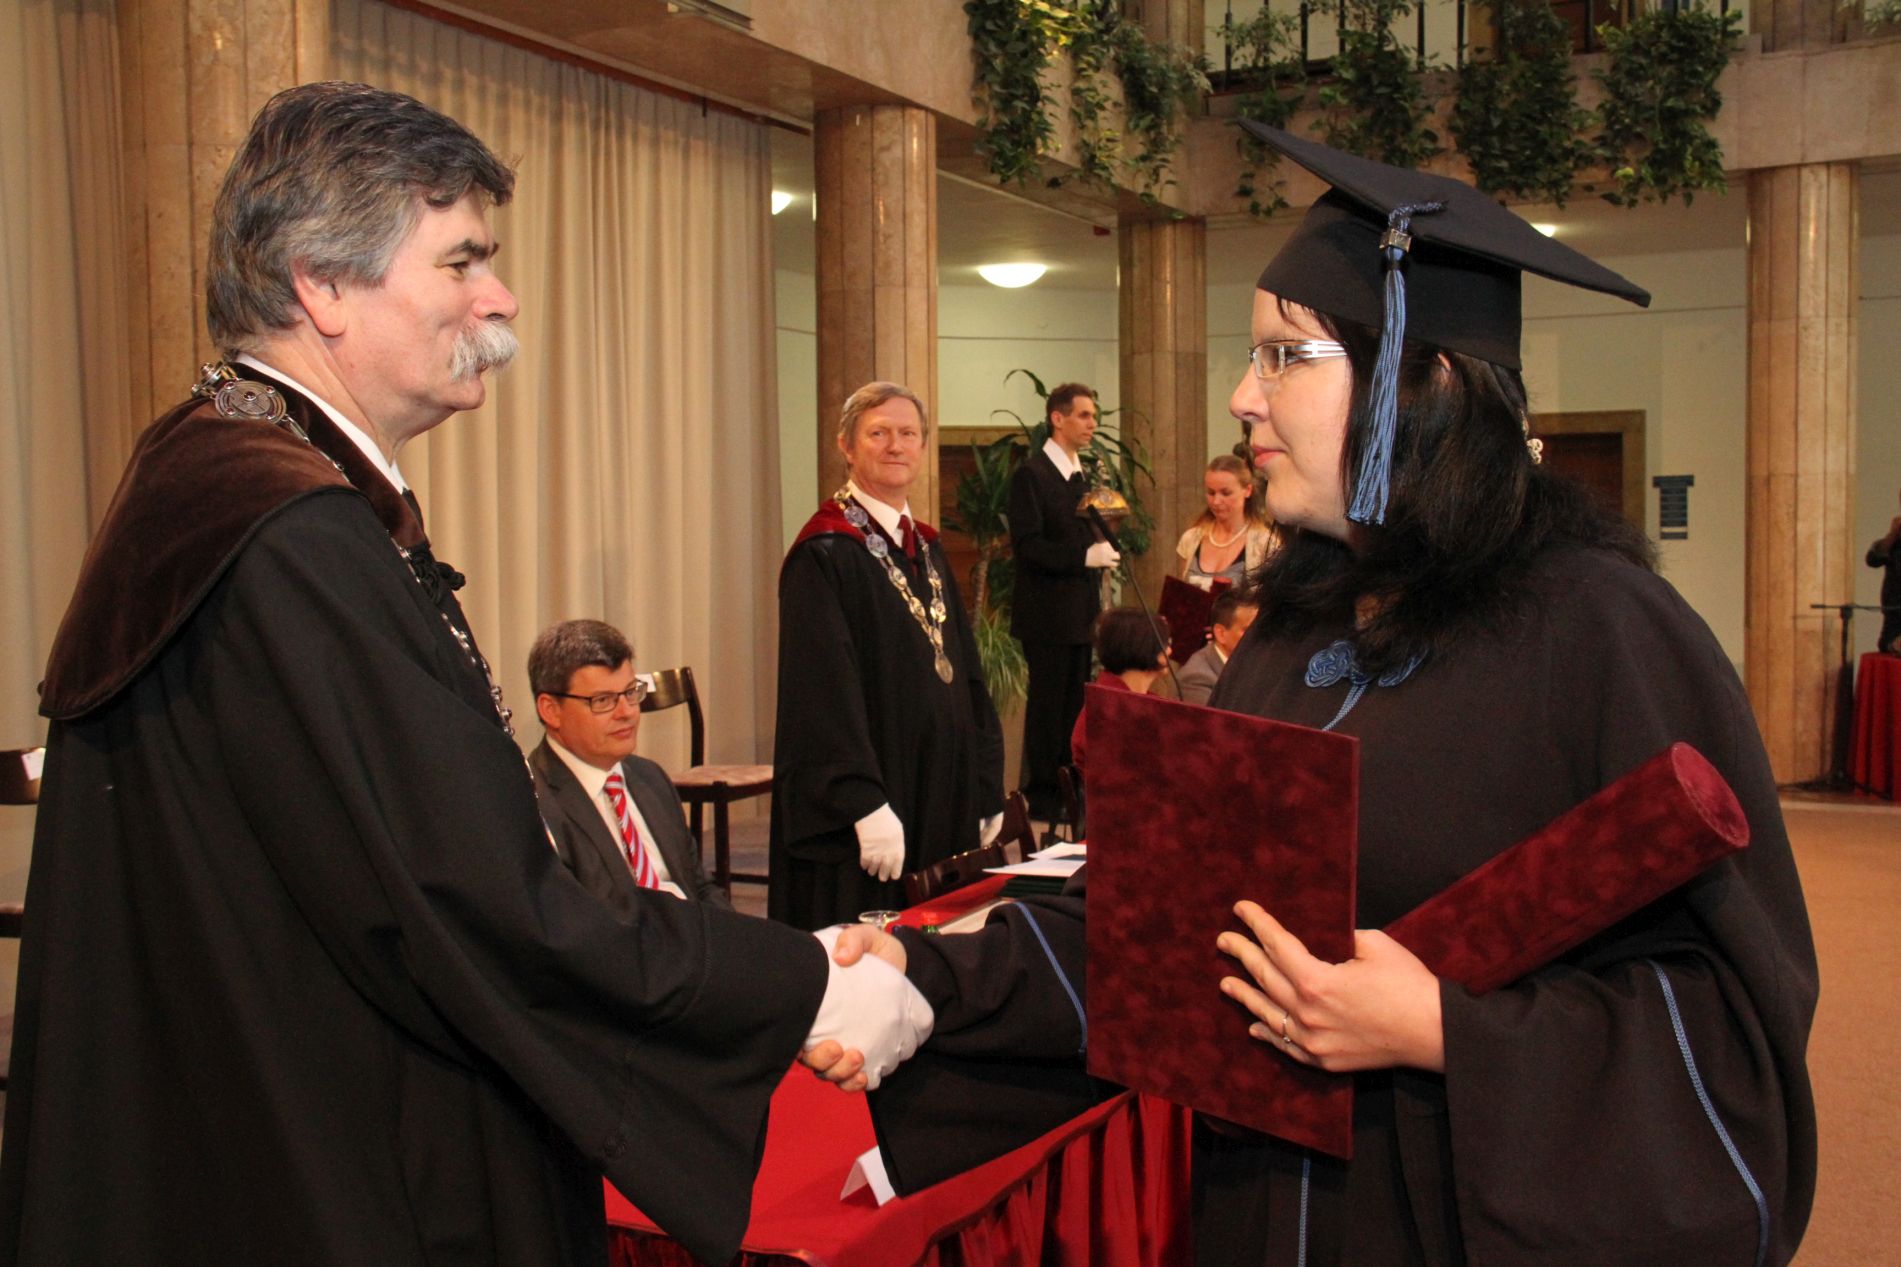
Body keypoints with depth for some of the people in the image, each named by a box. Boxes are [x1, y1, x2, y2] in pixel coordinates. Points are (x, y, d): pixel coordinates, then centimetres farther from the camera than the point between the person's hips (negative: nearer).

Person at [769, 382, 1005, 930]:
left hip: (944, 795, 8)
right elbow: (825, 690, -17)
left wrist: (986, 788, 11)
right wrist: (865, 806, -23)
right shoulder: (824, 554, -10)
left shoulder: (927, 547, 14)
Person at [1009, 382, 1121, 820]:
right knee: (1048, 703, -1)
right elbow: (1027, 545, -19)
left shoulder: (1082, 476, 16)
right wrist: (1085, 556, -24)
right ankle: (1041, 795, 8)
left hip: (1082, 613, 8)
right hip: (1048, 614, -8)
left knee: (1076, 704, 11)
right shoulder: (1030, 474, -10)